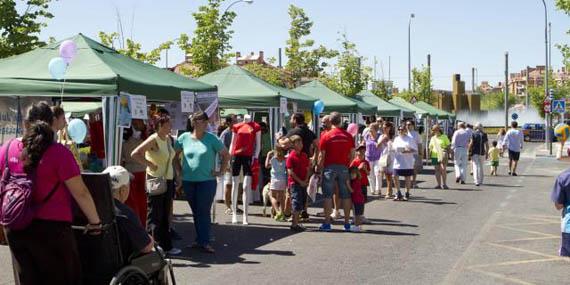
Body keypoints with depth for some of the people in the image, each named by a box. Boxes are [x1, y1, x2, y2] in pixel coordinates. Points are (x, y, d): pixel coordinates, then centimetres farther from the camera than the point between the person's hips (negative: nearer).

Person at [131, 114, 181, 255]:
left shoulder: (168, 139, 10)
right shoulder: (153, 139, -14)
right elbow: (135, 154, -23)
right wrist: (151, 164, -19)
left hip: (168, 180, 8)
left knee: (165, 216, 13)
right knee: (155, 216, -2)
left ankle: (166, 245, 20)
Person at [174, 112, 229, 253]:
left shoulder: (211, 139, -4)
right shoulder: (184, 138, 2)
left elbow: (226, 155, 3)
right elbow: (175, 155, 15)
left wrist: (221, 171, -1)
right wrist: (180, 171, 9)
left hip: (207, 181, -3)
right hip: (188, 182, 3)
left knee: (204, 212, -4)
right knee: (195, 212, 9)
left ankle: (204, 242, -1)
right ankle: (201, 239, 18)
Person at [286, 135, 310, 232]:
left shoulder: (304, 155, 12)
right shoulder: (291, 156, -9)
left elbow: (307, 169, 13)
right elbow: (290, 172, -13)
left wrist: (306, 180, -2)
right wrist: (300, 181, -13)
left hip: (303, 183, 7)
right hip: (295, 183, -7)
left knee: (302, 203, 11)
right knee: (297, 203, -10)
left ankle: (295, 222, 21)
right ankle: (294, 224, -6)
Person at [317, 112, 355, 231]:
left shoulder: (326, 136, -5)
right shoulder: (348, 136, 3)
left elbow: (322, 155, -6)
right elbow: (351, 154, 4)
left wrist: (318, 168, 2)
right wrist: (348, 166, 14)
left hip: (330, 167, -2)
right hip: (344, 167, 3)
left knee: (328, 195, 2)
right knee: (345, 195, 9)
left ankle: (327, 223, 1)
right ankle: (347, 223, 13)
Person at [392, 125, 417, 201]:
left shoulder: (410, 139, -2)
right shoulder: (396, 139, 12)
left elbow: (415, 150, -4)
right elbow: (393, 148, 18)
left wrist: (407, 151, -19)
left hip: (407, 163, -4)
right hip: (397, 162, 4)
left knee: (407, 178, 5)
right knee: (396, 177, 0)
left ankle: (407, 194, 17)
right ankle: (398, 194, 14)